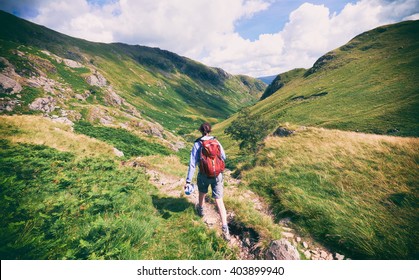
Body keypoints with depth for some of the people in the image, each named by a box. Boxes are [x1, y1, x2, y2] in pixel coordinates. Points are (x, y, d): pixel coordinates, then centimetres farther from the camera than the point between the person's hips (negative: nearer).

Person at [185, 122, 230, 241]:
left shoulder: (197, 144, -11)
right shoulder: (216, 141, -3)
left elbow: (192, 164, -14)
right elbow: (223, 157, 11)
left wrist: (188, 181, -10)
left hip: (204, 176, -1)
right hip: (217, 175, 1)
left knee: (202, 193, 29)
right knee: (219, 201, 5)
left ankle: (200, 210, 57)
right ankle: (225, 229, 0)